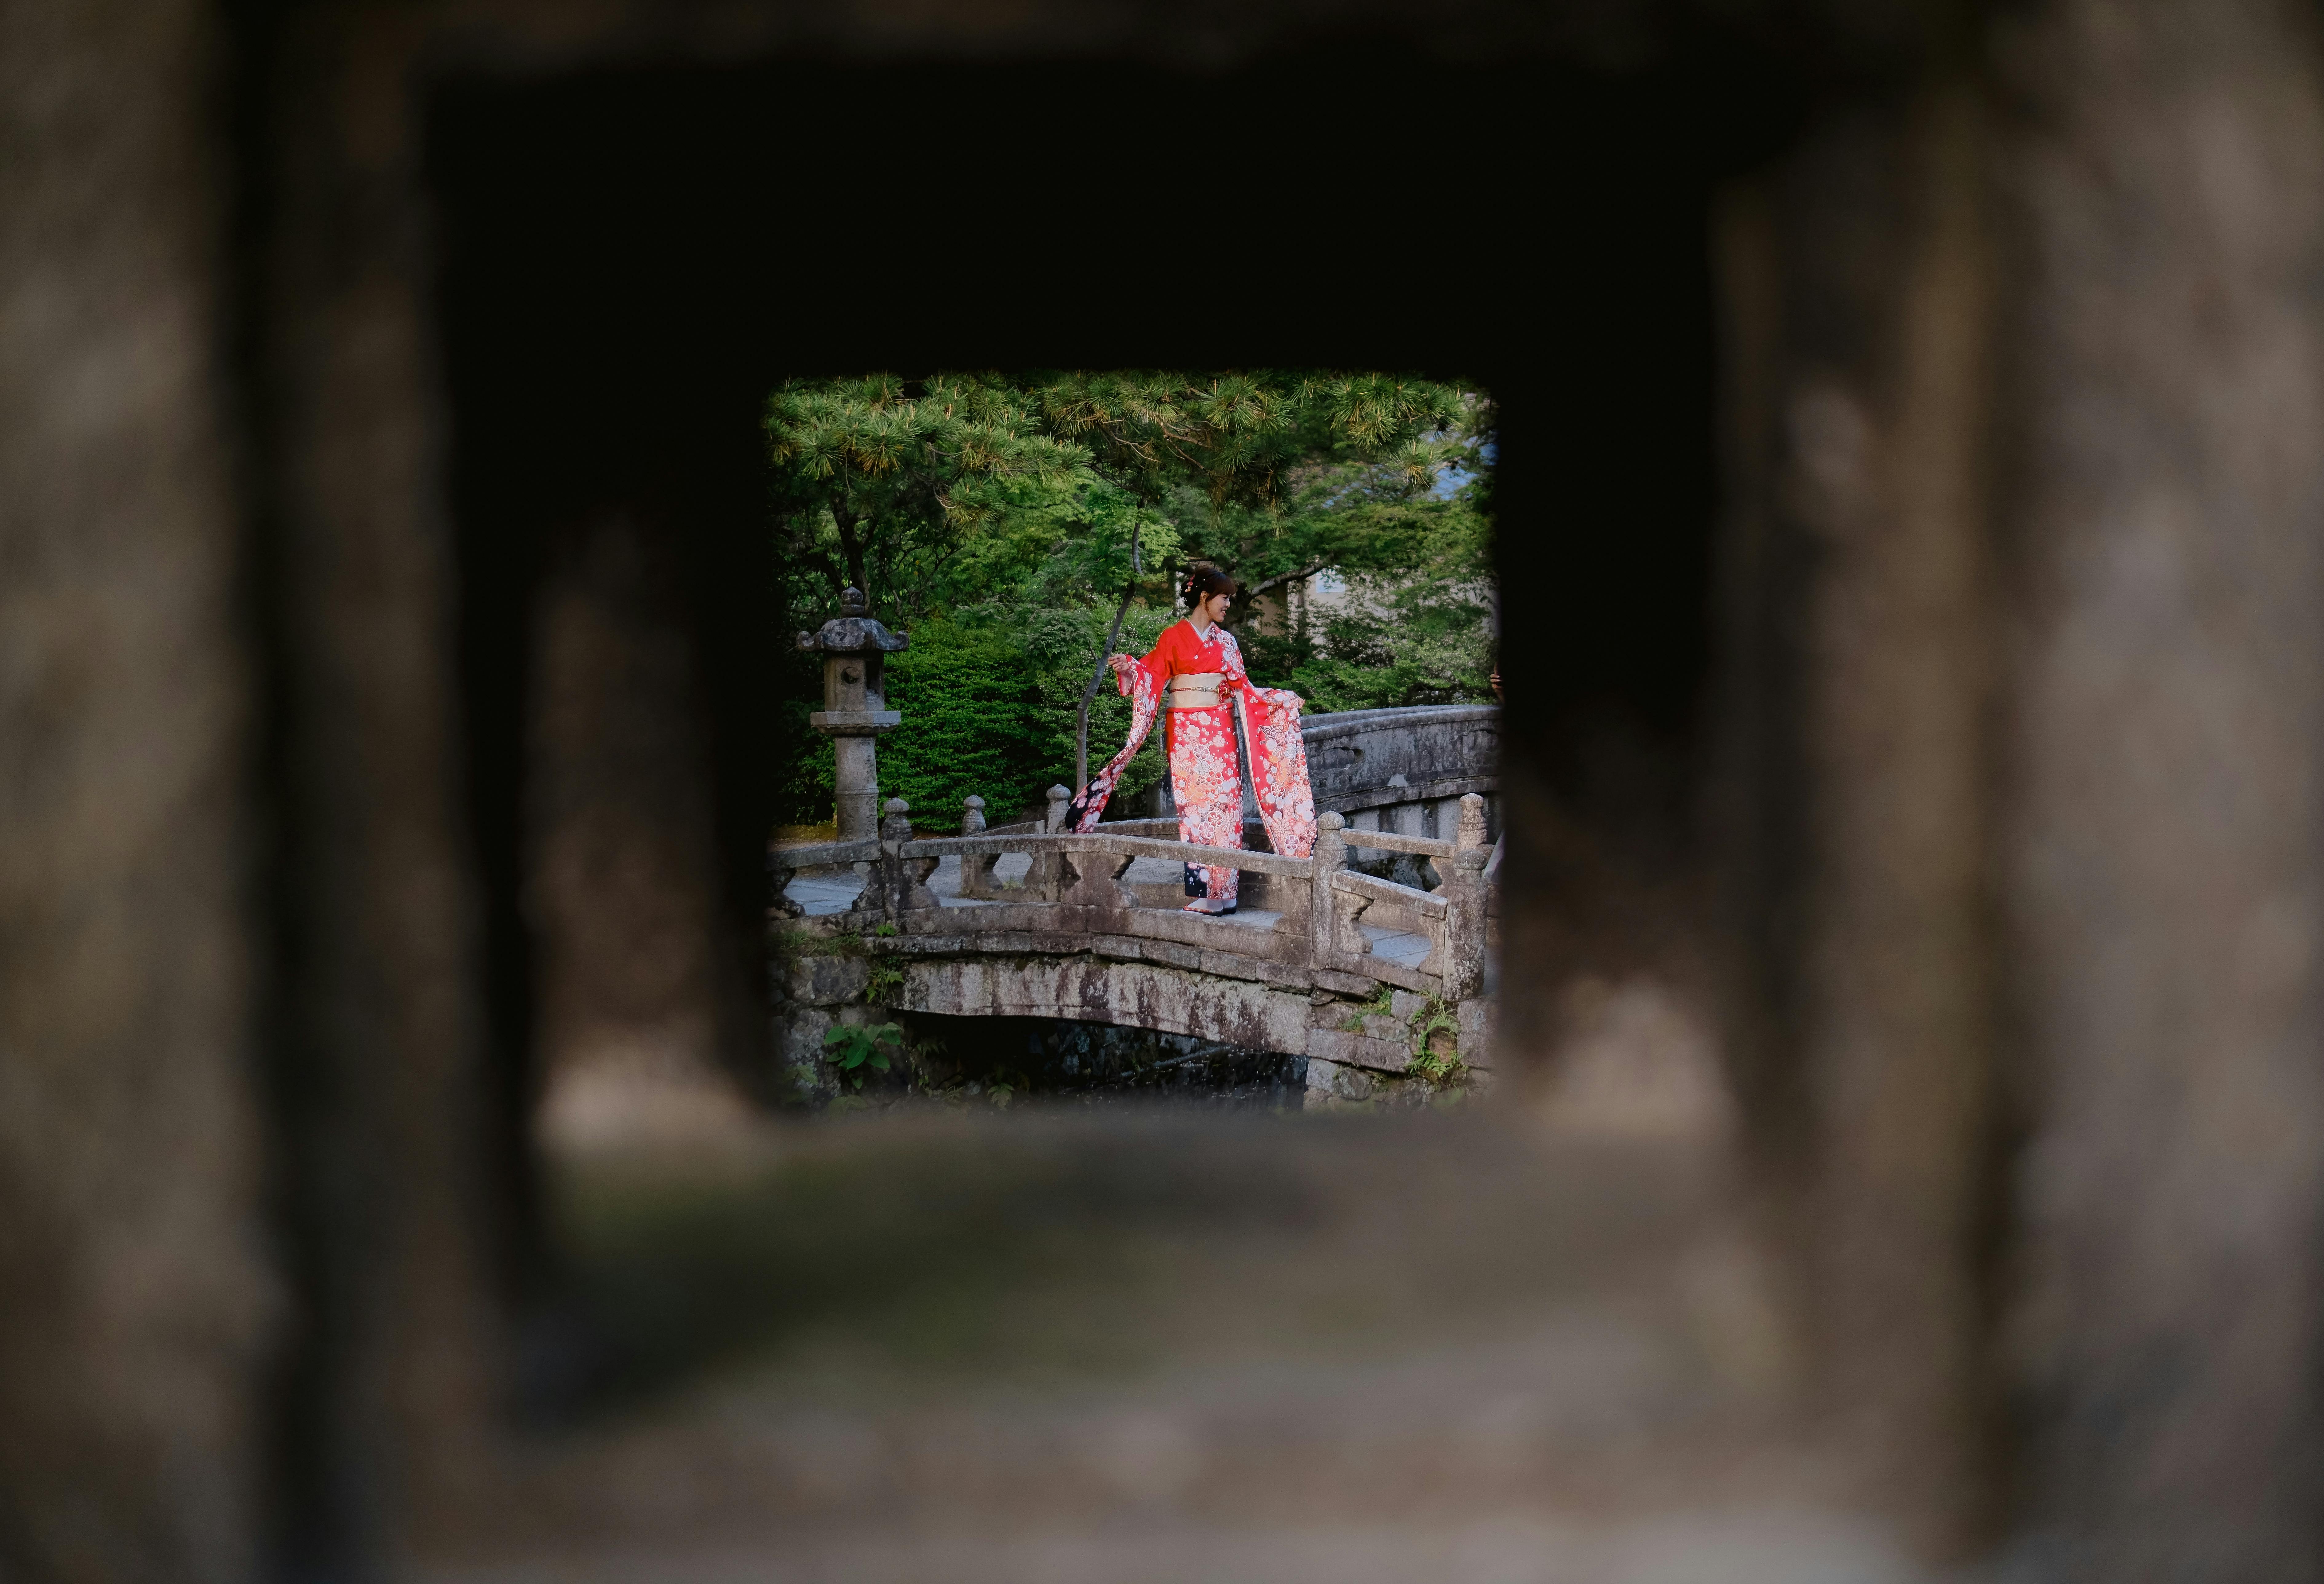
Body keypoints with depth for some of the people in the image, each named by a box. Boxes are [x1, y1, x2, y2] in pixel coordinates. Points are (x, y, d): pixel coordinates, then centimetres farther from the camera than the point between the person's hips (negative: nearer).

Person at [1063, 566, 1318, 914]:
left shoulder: (1225, 641, 13)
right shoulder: (1174, 637, 3)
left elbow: (1242, 688, 13)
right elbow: (1153, 674, -4)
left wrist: (1279, 701, 7)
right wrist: (1129, 667, -22)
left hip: (1220, 731, 3)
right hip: (1186, 732, -3)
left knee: (1223, 800, -3)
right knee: (1195, 802, -6)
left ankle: (1222, 890, -2)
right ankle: (1203, 889, -7)